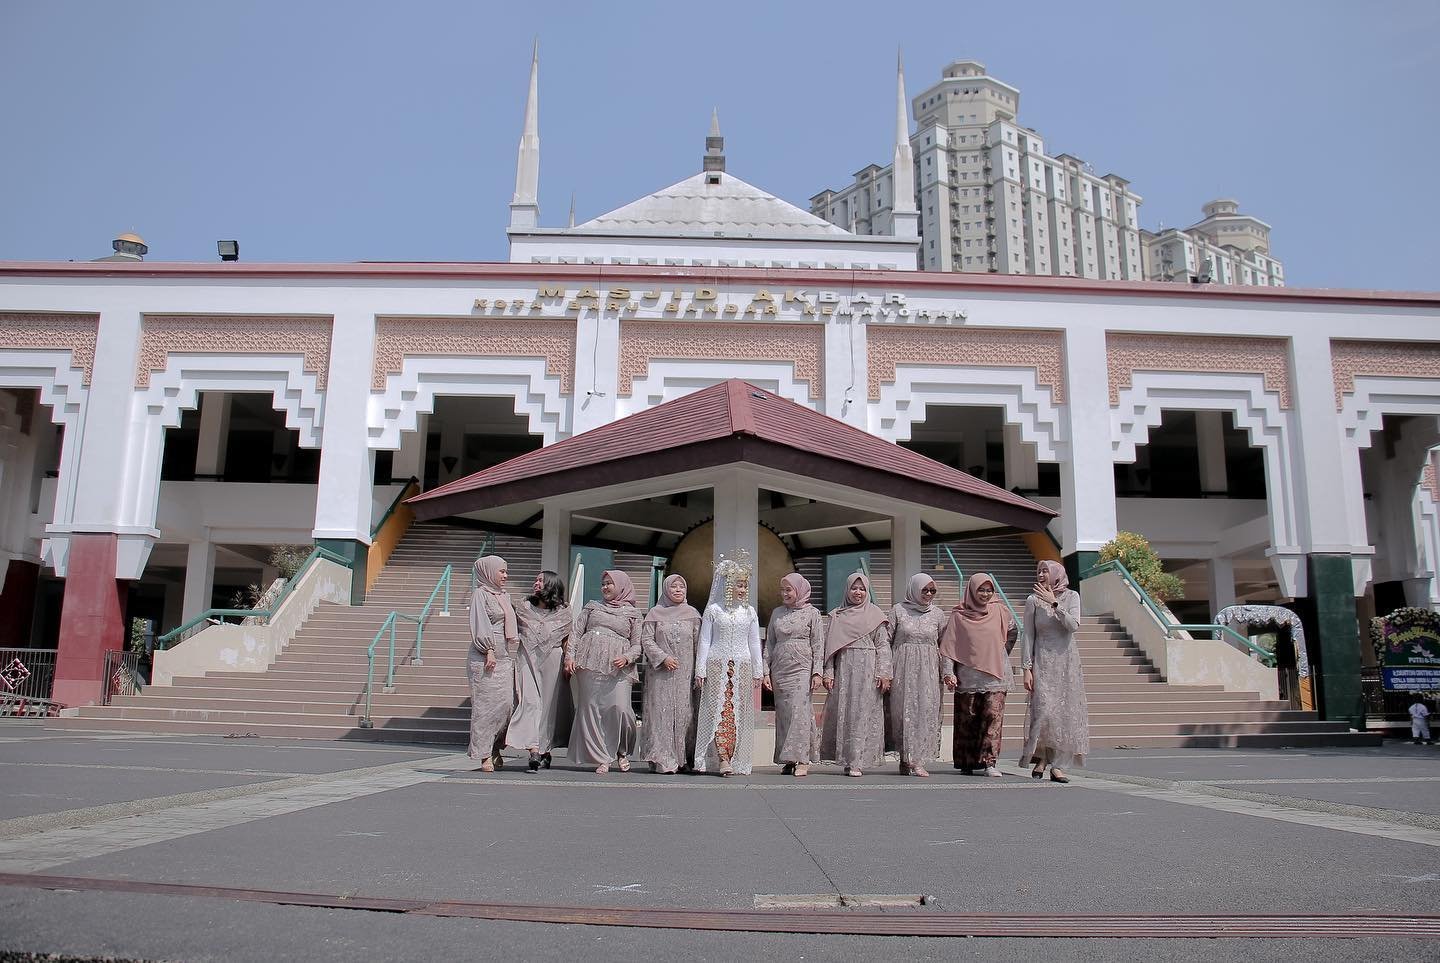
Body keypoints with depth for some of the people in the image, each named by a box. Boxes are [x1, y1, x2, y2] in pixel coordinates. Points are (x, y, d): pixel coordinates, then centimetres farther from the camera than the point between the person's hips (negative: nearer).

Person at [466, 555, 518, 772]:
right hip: (486, 657, -7)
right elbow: (480, 625, -10)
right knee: (487, 704, -8)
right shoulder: (480, 594, -1)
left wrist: (515, 651, 18)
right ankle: (484, 755, -4)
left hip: (506, 658, 7)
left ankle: (495, 749, 13)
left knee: (507, 704, 1)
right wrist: (489, 650, -17)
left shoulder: (505, 596, 21)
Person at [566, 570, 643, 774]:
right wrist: (570, 655, 1)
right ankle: (601, 758, 5)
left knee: (620, 708, -15)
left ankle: (623, 752, 9)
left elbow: (638, 644, 10)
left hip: (618, 668, -2)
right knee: (591, 709, -3)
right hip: (589, 664, 2)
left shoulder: (632, 613, 15)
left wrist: (627, 658, -10)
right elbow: (576, 632, 15)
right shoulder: (592, 607, 21)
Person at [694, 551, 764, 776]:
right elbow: (704, 641, 3)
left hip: (742, 667, 2)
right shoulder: (713, 610, 2)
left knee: (738, 712, 1)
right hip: (717, 666, -2)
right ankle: (722, 760, -12)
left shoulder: (749, 612, 9)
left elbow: (754, 643, 12)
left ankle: (734, 759, 5)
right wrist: (700, 671, -2)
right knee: (719, 710, -9)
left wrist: (758, 672, 9)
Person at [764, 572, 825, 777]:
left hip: (802, 669, -4)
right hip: (780, 670, 4)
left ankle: (802, 760, -11)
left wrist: (817, 672, -7)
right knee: (782, 714, 2)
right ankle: (788, 760, 6)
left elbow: (818, 645, 0)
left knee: (799, 712, -12)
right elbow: (769, 643, 14)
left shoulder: (812, 613, 2)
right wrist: (766, 671, 7)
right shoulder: (777, 612, 13)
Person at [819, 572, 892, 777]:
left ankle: (858, 762, -3)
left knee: (863, 714, -4)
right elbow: (829, 646, 9)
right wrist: (828, 673, -1)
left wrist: (883, 673, -7)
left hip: (867, 670, -2)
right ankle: (845, 759, 9)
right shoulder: (837, 616, 12)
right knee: (841, 713, 0)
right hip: (843, 670, 2)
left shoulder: (875, 615, 7)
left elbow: (883, 646, 2)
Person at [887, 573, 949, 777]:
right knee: (903, 712, -3)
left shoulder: (937, 613, 9)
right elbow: (886, 641, 2)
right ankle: (906, 759, 5)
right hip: (902, 669, -2)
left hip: (928, 671, 2)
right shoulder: (898, 610, 2)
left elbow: (944, 644, 12)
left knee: (926, 712, -5)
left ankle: (917, 761, -2)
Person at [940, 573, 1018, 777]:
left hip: (995, 676, 1)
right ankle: (967, 763, 14)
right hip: (967, 677, 0)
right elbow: (947, 645, -1)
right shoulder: (958, 615, 1)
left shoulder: (999, 611, 5)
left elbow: (1012, 632, 23)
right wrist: (948, 673, -10)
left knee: (993, 715, -10)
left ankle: (989, 762, -11)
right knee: (967, 719, 4)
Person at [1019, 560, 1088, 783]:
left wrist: (1054, 603, -16)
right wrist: (1027, 668, -5)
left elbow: (1073, 625, -12)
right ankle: (1040, 758, 5)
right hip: (1043, 662, -1)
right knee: (1043, 710, -14)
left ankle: (1057, 765, 6)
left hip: (1067, 661, 1)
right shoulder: (1033, 600, 2)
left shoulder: (1071, 596, 3)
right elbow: (1028, 636, 1)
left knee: (1065, 712, -1)